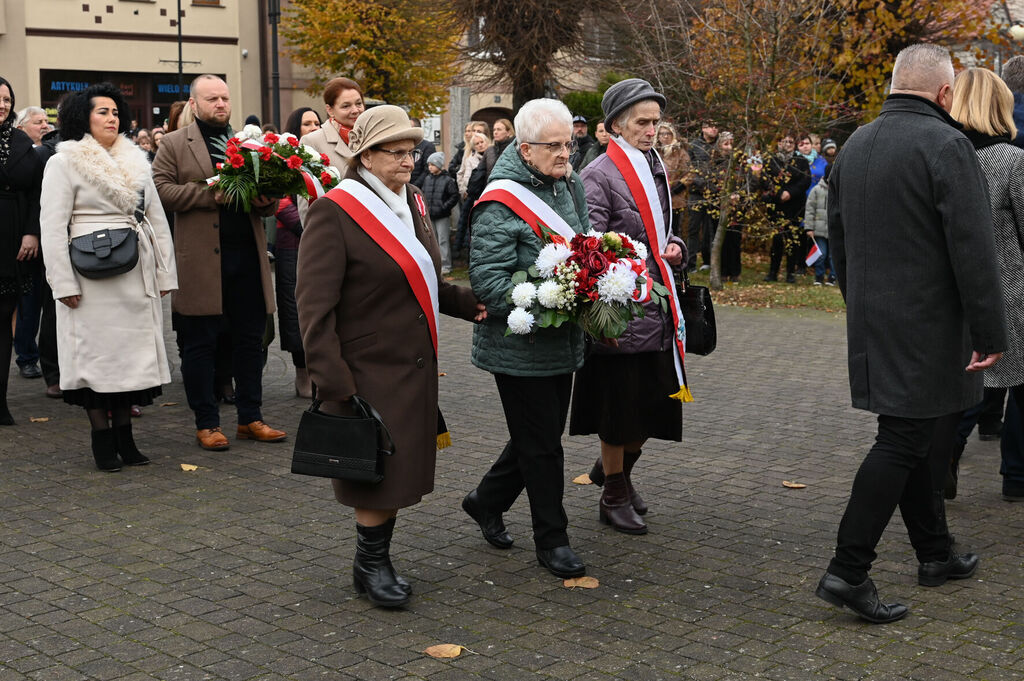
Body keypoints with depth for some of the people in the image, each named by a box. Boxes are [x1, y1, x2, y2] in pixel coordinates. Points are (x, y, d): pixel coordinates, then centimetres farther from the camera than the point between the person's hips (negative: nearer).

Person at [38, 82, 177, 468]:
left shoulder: (137, 162, 14)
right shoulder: (64, 162, -2)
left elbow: (157, 220, 15)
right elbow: (53, 226, -7)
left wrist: (164, 273, 8)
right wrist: (64, 283, -14)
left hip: (136, 276, 5)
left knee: (132, 350, 6)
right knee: (96, 351, -2)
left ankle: (124, 436, 15)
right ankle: (102, 441, 5)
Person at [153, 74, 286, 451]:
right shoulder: (174, 145, 5)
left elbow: (269, 195, 18)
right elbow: (161, 189, -7)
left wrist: (267, 201, -6)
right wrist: (211, 194, -15)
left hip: (247, 254, 4)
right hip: (200, 260, -4)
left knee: (250, 340, 8)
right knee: (200, 345, 2)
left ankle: (250, 418, 18)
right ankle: (206, 423, 12)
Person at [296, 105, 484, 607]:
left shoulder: (412, 202, 11)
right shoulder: (333, 212, -14)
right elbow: (315, 306, -17)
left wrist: (468, 303, 6)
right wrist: (333, 383, -21)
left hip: (415, 367, 7)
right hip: (368, 372, -7)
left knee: (400, 468, 13)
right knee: (378, 471, 0)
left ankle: (377, 560, 27)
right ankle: (370, 563, 19)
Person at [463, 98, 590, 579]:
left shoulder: (570, 186, 8)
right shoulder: (501, 204, -17)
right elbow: (488, 280, -21)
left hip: (563, 340, 8)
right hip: (520, 346, -8)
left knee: (541, 435, 18)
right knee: (540, 444, 3)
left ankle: (486, 501, 39)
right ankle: (552, 540, 17)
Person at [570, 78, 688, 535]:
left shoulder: (655, 169, 15)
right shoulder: (598, 176, -10)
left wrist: (675, 248, 6)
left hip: (658, 308, 8)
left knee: (657, 401, 11)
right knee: (619, 405, 2)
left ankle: (616, 467, 36)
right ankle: (614, 497, 19)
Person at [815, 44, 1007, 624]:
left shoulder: (854, 147, 10)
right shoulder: (946, 145, -14)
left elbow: (838, 242, 18)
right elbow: (974, 250, -18)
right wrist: (991, 334, -14)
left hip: (872, 324, 8)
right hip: (927, 328, -8)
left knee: (922, 436, 18)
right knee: (904, 442, -5)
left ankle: (936, 553, 29)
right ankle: (849, 571, -6)